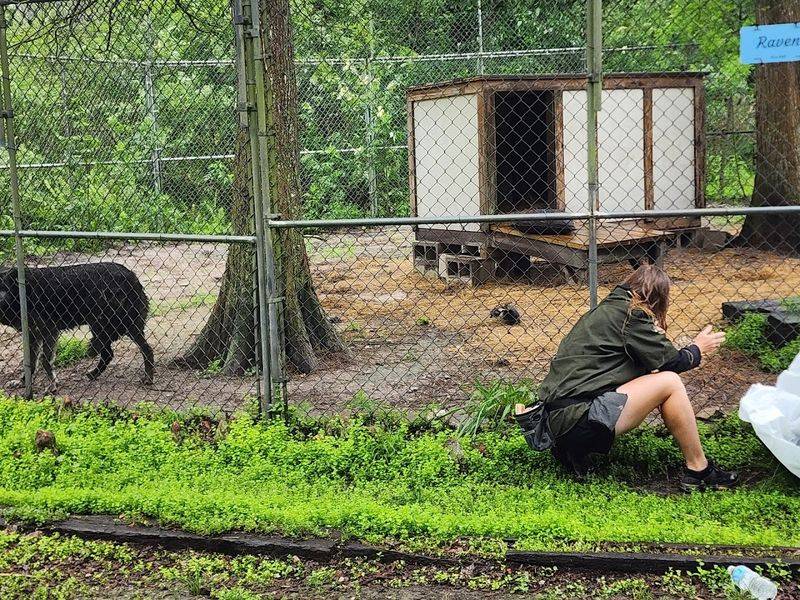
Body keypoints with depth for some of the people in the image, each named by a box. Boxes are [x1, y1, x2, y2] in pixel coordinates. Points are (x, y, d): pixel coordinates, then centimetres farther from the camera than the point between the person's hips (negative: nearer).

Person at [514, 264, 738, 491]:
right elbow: (670, 362, -2)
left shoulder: (605, 309, 21)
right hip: (578, 419, -9)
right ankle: (699, 470, 3)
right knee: (669, 383, -8)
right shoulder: (631, 313, -5)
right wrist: (697, 350, 17)